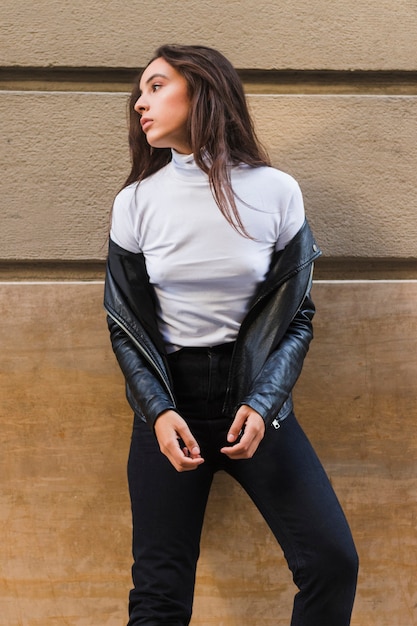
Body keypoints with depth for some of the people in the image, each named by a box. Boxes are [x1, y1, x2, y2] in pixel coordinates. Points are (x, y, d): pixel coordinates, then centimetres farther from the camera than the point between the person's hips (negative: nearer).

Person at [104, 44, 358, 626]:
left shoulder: (277, 192, -4)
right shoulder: (136, 202, -1)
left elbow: (298, 314, 0)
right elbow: (124, 324, 2)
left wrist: (263, 404, -14)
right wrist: (158, 411, -13)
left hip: (256, 397, 0)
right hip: (169, 399, 0)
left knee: (334, 562, -10)